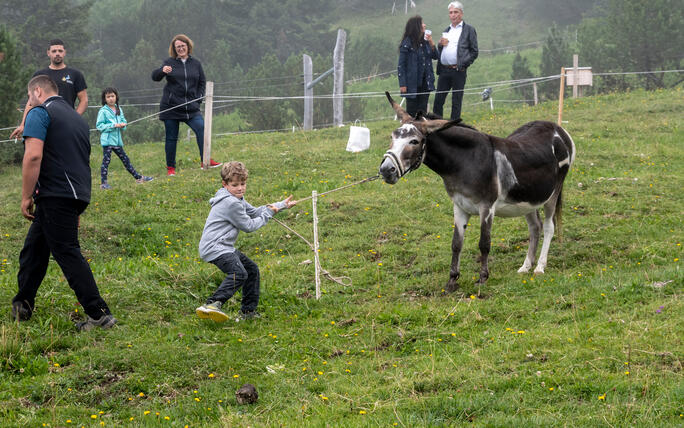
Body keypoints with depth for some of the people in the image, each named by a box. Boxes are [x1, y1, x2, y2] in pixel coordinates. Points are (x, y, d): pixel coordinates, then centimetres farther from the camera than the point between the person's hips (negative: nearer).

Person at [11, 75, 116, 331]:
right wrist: (77, 211, 32)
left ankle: (99, 314, -10)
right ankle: (22, 307, 20)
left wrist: (26, 197, -12)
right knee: (34, 249, 16)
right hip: (78, 194, 9)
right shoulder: (76, 117, 23)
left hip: (56, 195, -9)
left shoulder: (39, 113, -5)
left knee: (67, 253, -8)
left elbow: (33, 156, -18)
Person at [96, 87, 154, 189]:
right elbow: (99, 125, -11)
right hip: (107, 140, -6)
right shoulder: (103, 111, -7)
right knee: (106, 161, -4)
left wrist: (122, 125, -6)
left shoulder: (119, 110, 11)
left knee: (125, 159, 13)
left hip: (117, 140, 6)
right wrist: (113, 125, -18)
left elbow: (123, 121, 18)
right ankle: (103, 183, 0)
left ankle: (138, 178, 18)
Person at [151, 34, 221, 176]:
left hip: (191, 108, 2)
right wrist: (162, 71, -30)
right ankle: (170, 167, 13)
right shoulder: (169, 62, 1)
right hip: (171, 107, -1)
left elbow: (202, 82, 16)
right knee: (171, 137, 3)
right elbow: (155, 77, -8)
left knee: (201, 128, -19)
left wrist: (198, 98, 1)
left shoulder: (196, 63, 8)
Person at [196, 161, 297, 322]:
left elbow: (254, 211, 25)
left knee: (252, 270, 20)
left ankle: (248, 311, 27)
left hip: (224, 247, 11)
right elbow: (248, 226, -12)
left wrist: (282, 205, 26)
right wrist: (267, 214, 1)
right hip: (214, 247, -11)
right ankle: (212, 304, -42)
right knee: (238, 273, -29)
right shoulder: (231, 203, -18)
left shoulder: (236, 199, 15)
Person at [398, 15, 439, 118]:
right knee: (411, 110, 0)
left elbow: (435, 56, 12)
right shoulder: (407, 43, -10)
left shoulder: (425, 42, 7)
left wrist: (431, 43, -5)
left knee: (423, 109, 6)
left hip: (425, 82, 5)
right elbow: (401, 65, -10)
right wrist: (402, 84, -15)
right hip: (412, 84, -5)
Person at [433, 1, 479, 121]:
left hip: (458, 71, -5)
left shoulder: (469, 30, 5)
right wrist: (440, 44, 5)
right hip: (444, 70, 5)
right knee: (438, 100, 2)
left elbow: (474, 52, 0)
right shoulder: (446, 31, 22)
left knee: (456, 102, -1)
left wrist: (462, 64, -9)